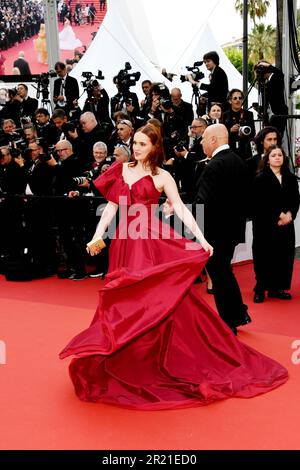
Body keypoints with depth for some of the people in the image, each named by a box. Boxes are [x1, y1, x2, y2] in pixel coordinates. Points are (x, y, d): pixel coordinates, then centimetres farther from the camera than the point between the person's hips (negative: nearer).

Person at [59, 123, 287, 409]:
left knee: (158, 298, -5)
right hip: (126, 241, 4)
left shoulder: (162, 176, 0)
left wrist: (201, 238, -15)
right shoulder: (121, 170, 10)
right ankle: (125, 361, 20)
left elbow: (181, 208, -6)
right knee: (125, 301, 7)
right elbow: (111, 205, 9)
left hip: (152, 241, -4)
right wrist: (98, 234, -2)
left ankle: (159, 359, 8)